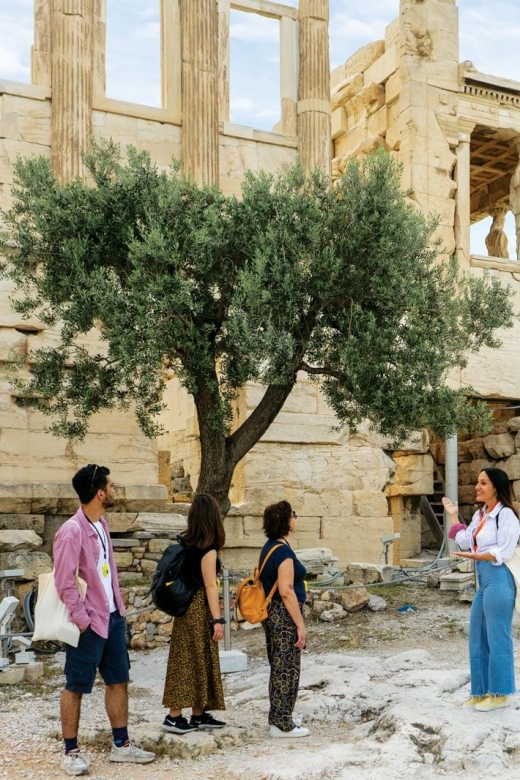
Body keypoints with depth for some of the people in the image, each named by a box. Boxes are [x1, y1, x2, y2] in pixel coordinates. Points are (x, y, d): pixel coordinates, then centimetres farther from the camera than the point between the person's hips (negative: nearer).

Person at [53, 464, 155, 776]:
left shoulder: (102, 524, 8)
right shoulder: (72, 531, -19)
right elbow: (65, 583, -20)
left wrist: (118, 607, 11)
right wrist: (83, 620, -17)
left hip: (113, 616, 9)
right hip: (90, 622, -9)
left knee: (119, 680, 14)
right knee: (76, 687, 6)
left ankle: (121, 745, 26)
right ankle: (71, 751, 18)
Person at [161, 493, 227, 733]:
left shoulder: (186, 542, 7)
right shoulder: (208, 547, -15)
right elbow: (210, 585, -17)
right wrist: (217, 619, -15)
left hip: (187, 606, 8)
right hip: (199, 608, -8)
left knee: (192, 660, 12)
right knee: (192, 661, -2)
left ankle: (199, 715, 19)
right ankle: (174, 716, 1)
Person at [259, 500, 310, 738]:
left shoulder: (269, 547, 9)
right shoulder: (283, 550, -20)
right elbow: (286, 591, -23)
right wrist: (300, 625, -19)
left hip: (272, 613, 10)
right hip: (284, 615, -10)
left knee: (279, 667, 18)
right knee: (287, 669, 0)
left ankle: (278, 717, 28)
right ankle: (282, 725, 7)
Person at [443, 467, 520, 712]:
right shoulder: (480, 514, 15)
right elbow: (465, 542, 17)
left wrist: (476, 556, -25)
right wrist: (454, 517, 18)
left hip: (499, 579, -10)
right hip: (483, 579, 10)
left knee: (497, 637, -1)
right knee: (478, 637, 14)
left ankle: (500, 694, 10)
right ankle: (482, 691, 24)